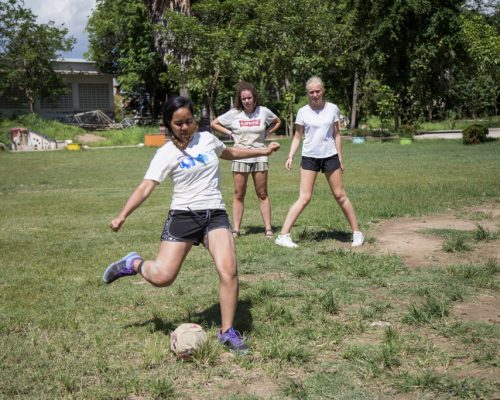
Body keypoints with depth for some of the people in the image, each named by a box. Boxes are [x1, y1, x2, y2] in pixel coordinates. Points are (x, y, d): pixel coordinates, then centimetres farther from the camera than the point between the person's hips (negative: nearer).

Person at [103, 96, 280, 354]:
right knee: (162, 277, -12)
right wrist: (122, 216, -21)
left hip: (215, 214, 3)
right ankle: (134, 264, 24)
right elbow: (146, 187, -10)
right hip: (183, 215, -3)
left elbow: (229, 153, 30)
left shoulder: (207, 139, 9)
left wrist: (262, 152, 36)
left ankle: (227, 332, -2)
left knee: (228, 270, -18)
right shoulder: (166, 154, -3)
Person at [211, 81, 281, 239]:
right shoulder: (234, 113, -2)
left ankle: (268, 228, 8)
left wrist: (265, 134, 4)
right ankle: (236, 229, 7)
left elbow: (277, 122, 18)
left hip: (259, 156, 0)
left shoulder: (263, 111, -1)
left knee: (262, 194, 5)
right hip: (240, 157, 0)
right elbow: (214, 123, 10)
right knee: (239, 194, 3)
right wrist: (230, 133, 0)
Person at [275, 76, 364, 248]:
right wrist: (290, 156, -8)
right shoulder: (303, 112, 0)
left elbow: (336, 135, 8)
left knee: (340, 195, 7)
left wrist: (340, 159, 7)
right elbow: (297, 136, 6)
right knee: (304, 198, -8)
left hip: (330, 156, 1)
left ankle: (357, 232, 18)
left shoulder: (333, 109, 2)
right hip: (309, 157, -1)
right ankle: (283, 235, -6)